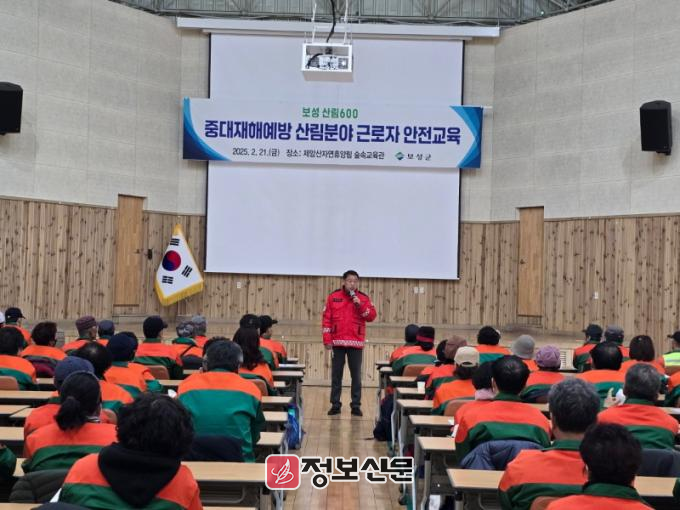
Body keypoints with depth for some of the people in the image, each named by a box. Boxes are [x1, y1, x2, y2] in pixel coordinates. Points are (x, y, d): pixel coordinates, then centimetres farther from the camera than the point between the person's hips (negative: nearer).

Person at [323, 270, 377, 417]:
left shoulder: (363, 298, 5)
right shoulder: (333, 297, 4)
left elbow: (372, 317, -4)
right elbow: (326, 319, 2)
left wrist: (360, 304, -15)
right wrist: (327, 340, -4)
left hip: (356, 343, 0)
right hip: (337, 342, 0)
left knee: (356, 375, 2)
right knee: (336, 375, 5)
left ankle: (356, 405, 8)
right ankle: (335, 405, 12)